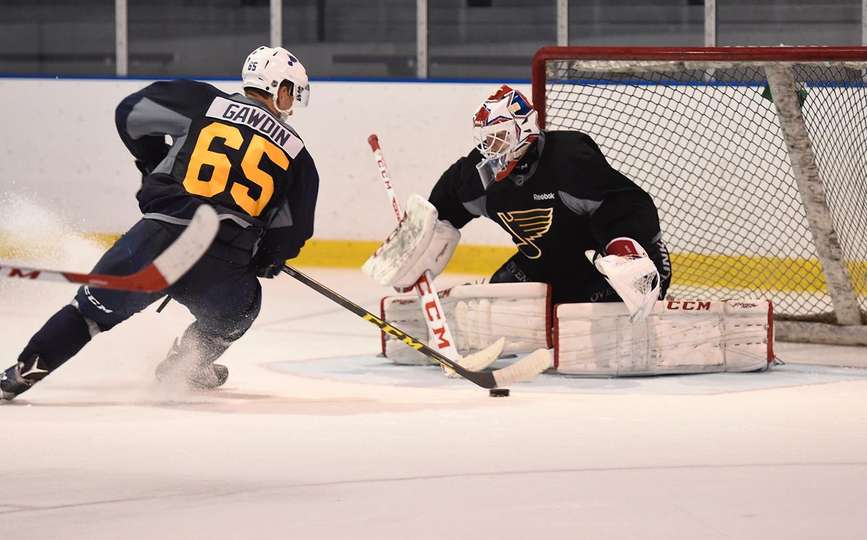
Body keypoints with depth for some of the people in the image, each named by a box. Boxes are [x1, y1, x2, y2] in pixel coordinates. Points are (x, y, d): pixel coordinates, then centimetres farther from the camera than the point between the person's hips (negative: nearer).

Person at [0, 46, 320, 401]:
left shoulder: (204, 103, 9)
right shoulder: (295, 153, 11)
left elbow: (131, 113, 13)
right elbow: (290, 234, 16)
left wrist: (158, 166, 29)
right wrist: (263, 261, 36)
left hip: (157, 238, 0)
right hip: (222, 269, 0)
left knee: (94, 306, 12)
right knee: (241, 305, 33)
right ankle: (184, 367, 27)